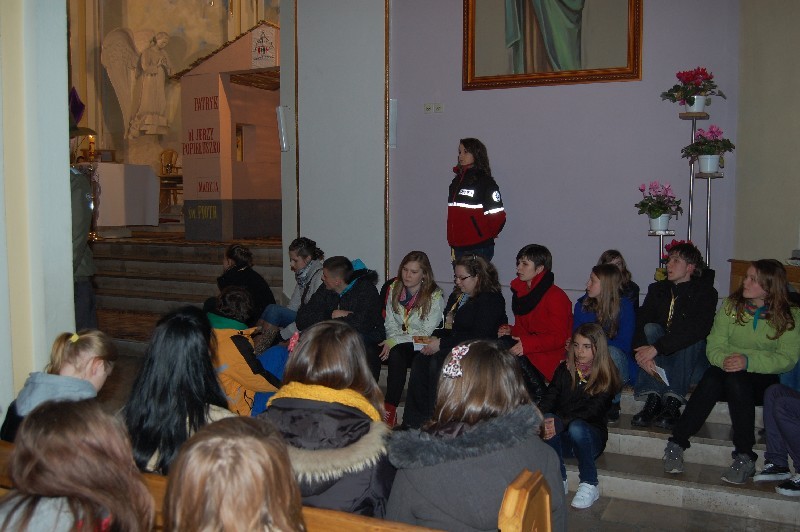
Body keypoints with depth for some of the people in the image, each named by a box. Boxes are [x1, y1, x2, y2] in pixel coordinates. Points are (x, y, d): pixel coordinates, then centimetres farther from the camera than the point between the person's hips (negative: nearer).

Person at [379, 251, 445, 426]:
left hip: (421, 346, -3)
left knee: (396, 354, -32)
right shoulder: (394, 288, 6)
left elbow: (426, 332, -13)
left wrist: (395, 341, -19)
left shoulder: (435, 296, -10)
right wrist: (391, 341, -13)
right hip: (397, 343, 4)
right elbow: (390, 321, 8)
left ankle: (390, 409, -27)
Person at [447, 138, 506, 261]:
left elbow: (498, 217, -10)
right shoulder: (456, 181, 16)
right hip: (458, 249, 6)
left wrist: (483, 238, -1)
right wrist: (452, 244, 13)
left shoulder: (485, 181, -4)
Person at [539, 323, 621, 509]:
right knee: (547, 420, -29)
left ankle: (589, 485, -18)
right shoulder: (564, 369, 8)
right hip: (563, 440, 3)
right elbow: (549, 399, -3)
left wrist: (562, 423, -36)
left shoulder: (606, 377, -5)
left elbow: (592, 412, -20)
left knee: (576, 427, -36)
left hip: (591, 437, -3)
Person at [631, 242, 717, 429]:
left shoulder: (705, 293, -8)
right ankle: (653, 399, -35)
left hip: (692, 362, -3)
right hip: (661, 360, 3)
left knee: (691, 337, -31)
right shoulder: (658, 289, 6)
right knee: (651, 328, -23)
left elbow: (698, 329, -27)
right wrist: (642, 353, -30)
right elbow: (640, 323, -8)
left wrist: (657, 347, -36)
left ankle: (673, 403, -38)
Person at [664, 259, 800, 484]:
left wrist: (748, 361, -28)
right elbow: (714, 346, -1)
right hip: (728, 371, 2)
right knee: (711, 377, -34)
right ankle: (676, 445, -32)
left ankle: (745, 458, -32)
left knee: (736, 379, -36)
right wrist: (724, 360, -25)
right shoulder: (731, 305, 5)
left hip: (765, 379, -2)